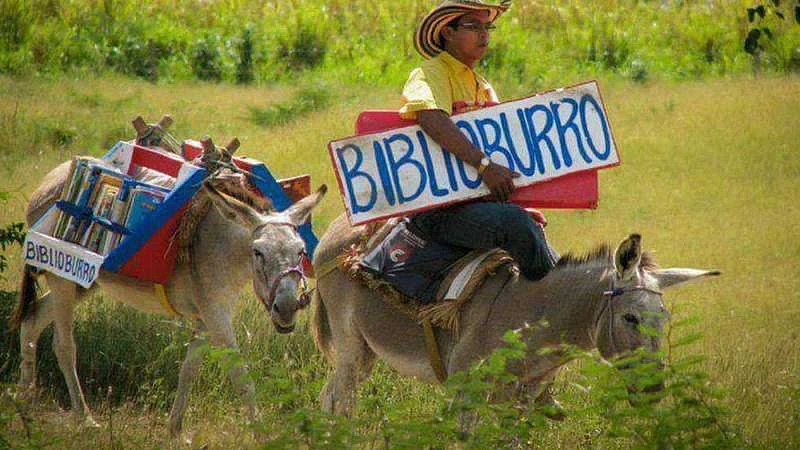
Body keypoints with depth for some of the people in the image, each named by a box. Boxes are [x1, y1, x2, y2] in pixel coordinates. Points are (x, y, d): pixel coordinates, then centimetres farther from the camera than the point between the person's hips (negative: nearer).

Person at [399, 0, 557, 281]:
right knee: (514, 222, -30)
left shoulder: (483, 88, 22)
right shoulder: (431, 73, -4)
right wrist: (484, 165, -31)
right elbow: (432, 120, -26)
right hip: (438, 212, -9)